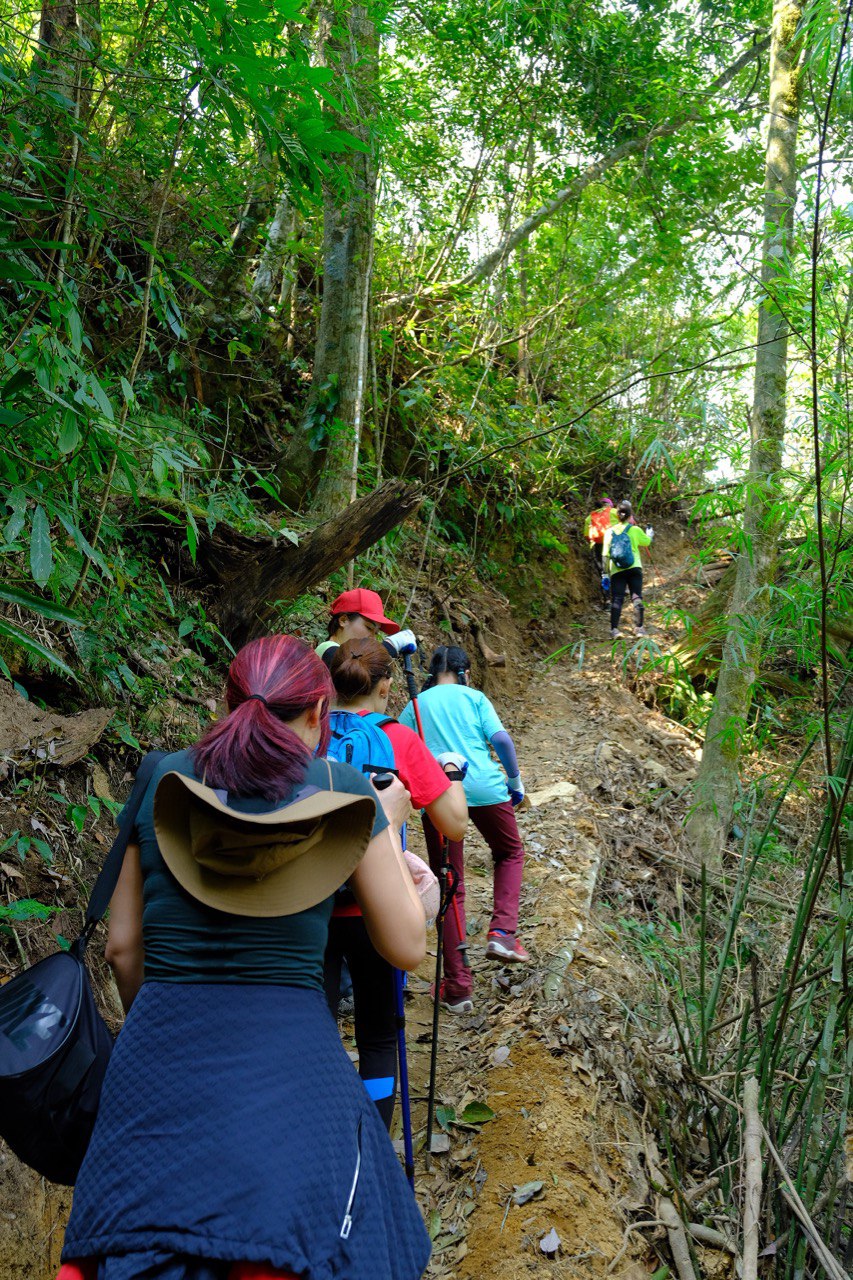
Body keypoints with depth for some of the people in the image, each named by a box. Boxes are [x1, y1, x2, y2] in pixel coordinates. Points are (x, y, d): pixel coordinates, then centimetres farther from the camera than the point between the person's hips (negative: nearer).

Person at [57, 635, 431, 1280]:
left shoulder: (164, 780, 4)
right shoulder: (344, 791, -3)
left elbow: (123, 946, 10)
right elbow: (406, 948, 3)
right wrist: (390, 826, 15)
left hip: (157, 1057, 3)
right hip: (288, 1057, -2)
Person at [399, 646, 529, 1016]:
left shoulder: (414, 706, 16)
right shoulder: (474, 697, 11)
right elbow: (501, 738, -1)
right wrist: (515, 780, 11)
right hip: (484, 788, -1)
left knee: (449, 889, 8)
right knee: (509, 853, 27)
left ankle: (457, 989, 8)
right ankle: (502, 932, 7)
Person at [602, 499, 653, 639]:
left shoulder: (610, 531, 3)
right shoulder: (635, 530, 1)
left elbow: (606, 554, 1)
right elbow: (646, 542, 21)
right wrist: (650, 534, 43)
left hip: (616, 570, 1)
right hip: (634, 568, -1)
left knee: (616, 599, -2)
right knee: (637, 597, 3)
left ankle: (614, 629, -11)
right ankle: (639, 628, 0)